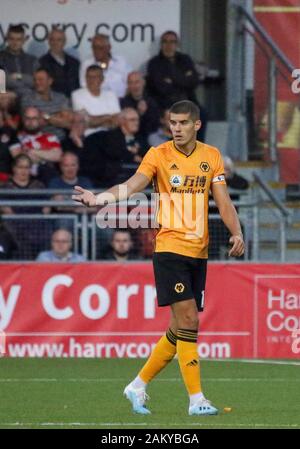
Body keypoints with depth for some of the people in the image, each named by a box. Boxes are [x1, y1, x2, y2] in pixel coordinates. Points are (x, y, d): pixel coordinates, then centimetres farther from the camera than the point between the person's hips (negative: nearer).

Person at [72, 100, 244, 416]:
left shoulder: (211, 156, 7)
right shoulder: (158, 155, -5)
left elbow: (223, 201, 5)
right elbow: (132, 185, -18)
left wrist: (236, 233, -11)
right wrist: (100, 198, -36)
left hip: (198, 252, 5)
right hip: (170, 249, -5)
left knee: (181, 329, 7)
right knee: (188, 320, -14)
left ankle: (138, 386, 22)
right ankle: (196, 399, -12)